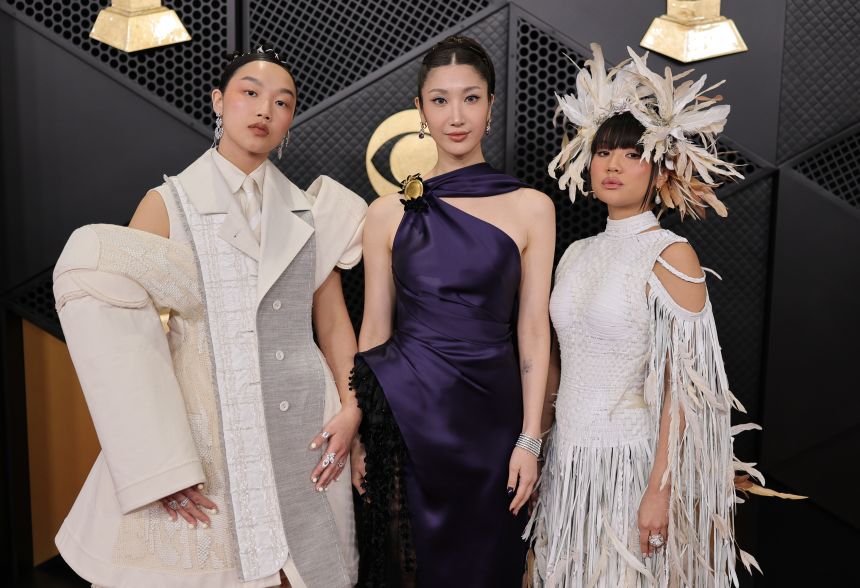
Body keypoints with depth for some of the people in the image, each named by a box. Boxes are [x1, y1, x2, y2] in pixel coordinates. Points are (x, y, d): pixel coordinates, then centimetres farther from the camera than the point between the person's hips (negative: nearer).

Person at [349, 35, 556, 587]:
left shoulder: (531, 207, 0)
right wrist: (362, 432, 5)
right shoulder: (389, 212, 2)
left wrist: (529, 439, -4)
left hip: (491, 416, 0)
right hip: (406, 411, 1)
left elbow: (533, 330, -1)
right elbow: (375, 329, 6)